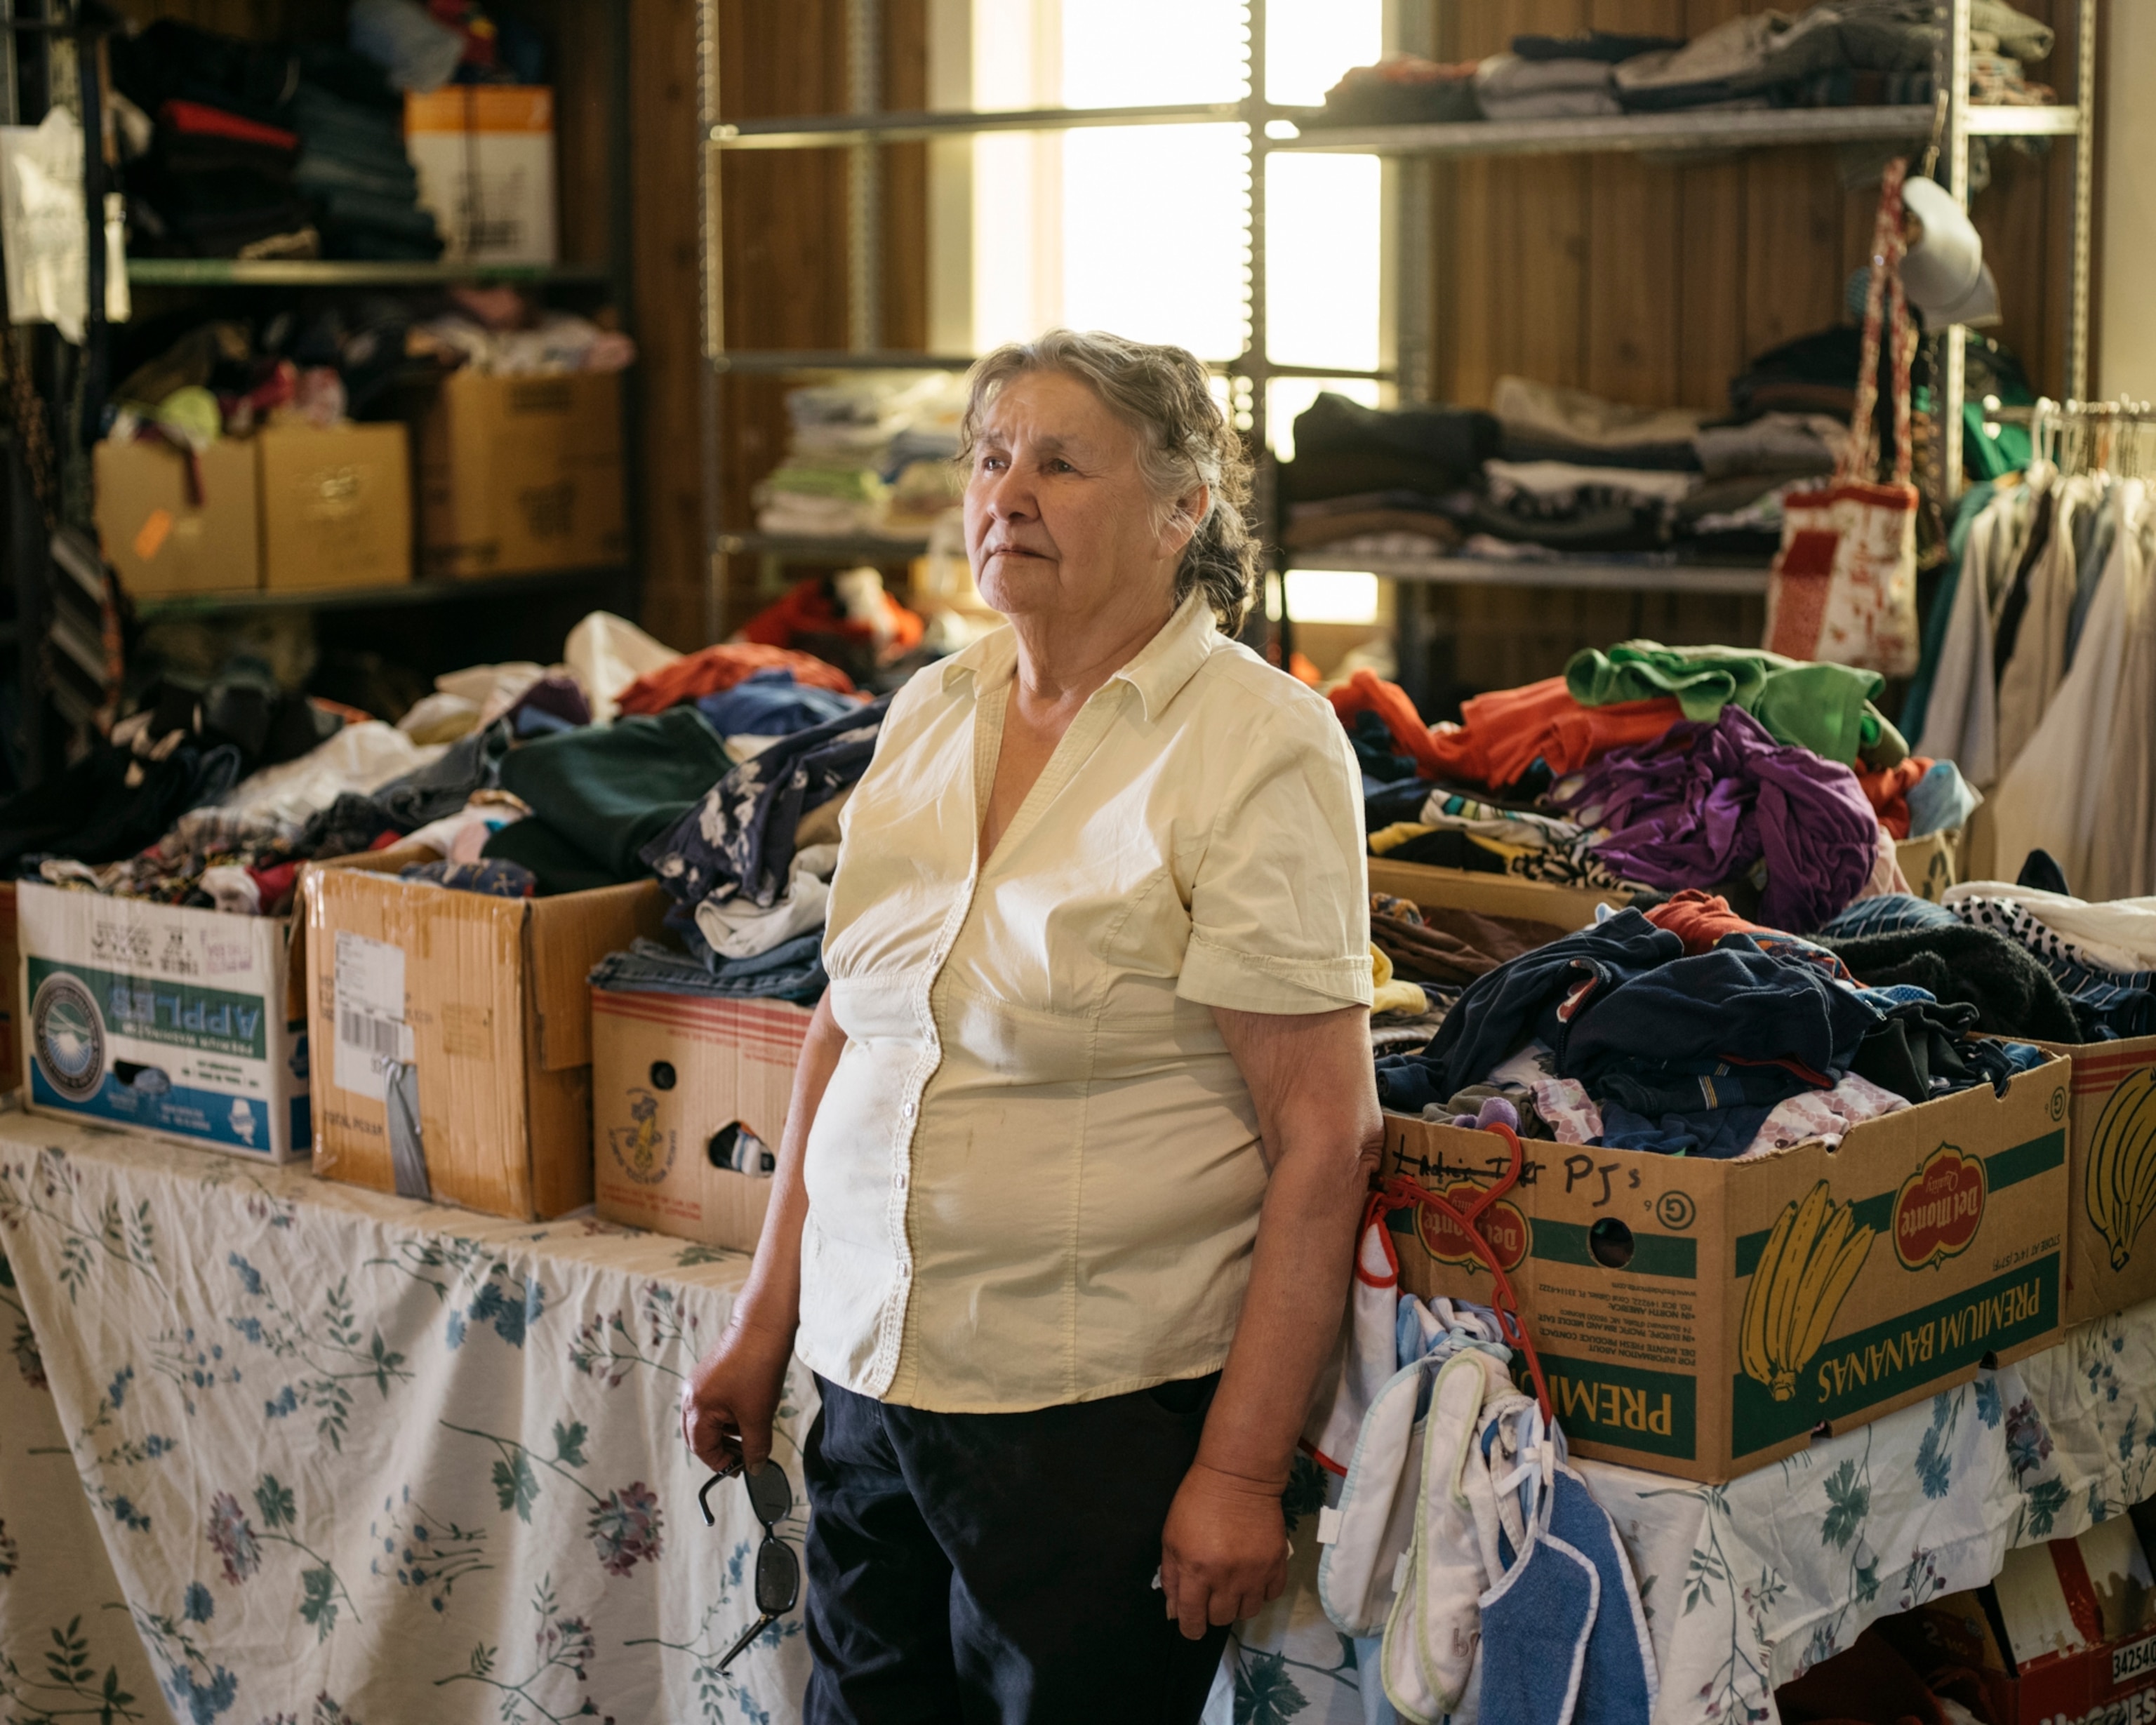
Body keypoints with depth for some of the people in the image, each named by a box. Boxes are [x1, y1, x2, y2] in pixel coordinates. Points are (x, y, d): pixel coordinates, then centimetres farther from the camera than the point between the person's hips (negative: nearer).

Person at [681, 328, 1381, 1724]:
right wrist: (767, 1321, 15)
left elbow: (1323, 1135, -15)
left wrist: (1243, 1468, -18)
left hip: (1105, 1417, -6)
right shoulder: (931, 714, 8)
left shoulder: (1259, 747, -12)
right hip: (872, 1384, 6)